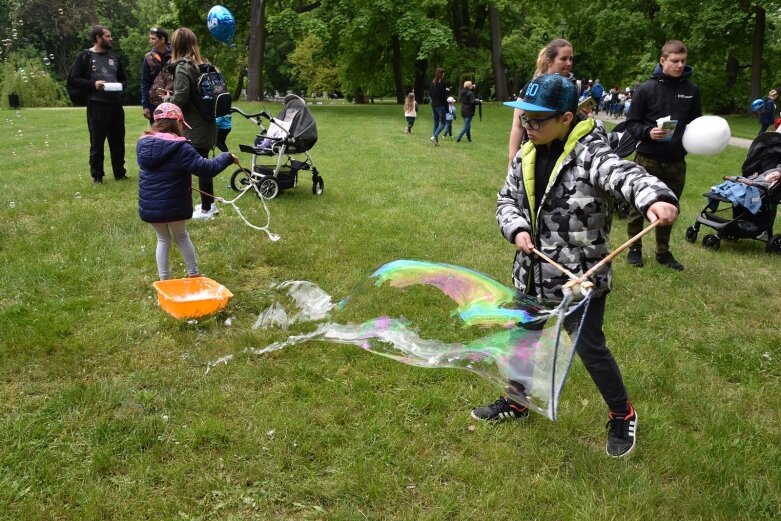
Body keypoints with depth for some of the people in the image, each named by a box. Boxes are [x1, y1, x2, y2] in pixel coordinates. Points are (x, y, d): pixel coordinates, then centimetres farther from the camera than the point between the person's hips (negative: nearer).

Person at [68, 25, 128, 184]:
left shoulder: (114, 57, 16)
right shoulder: (85, 56, -1)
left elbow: (123, 78, 25)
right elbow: (73, 79, -4)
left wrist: (121, 85, 2)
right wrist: (93, 84, -16)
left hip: (116, 105, 5)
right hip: (96, 106, -5)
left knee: (118, 141, 10)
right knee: (97, 143, 1)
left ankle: (120, 173, 21)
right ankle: (97, 176, 10)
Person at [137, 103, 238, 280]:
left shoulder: (142, 143, 2)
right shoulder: (180, 148, -17)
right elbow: (206, 168, -18)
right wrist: (227, 157, -5)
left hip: (148, 206, 4)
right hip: (173, 206, -4)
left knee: (163, 239, 22)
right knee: (181, 236, 20)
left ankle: (163, 279, 23)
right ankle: (194, 274, 30)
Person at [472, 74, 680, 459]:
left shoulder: (589, 155, -20)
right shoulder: (525, 157, 1)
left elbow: (623, 174, -38)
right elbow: (507, 199, 7)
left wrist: (655, 198, -59)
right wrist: (517, 229, -14)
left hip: (580, 279, -6)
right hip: (533, 274, 7)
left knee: (590, 349, 7)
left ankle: (622, 416, 33)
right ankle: (516, 402, 46)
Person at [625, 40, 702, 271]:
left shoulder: (691, 90, 5)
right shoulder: (645, 89, -6)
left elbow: (696, 123, 14)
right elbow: (631, 123, -4)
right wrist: (648, 132, -22)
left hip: (676, 161, 4)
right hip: (647, 159, -3)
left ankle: (663, 251, 27)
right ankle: (634, 249, 22)